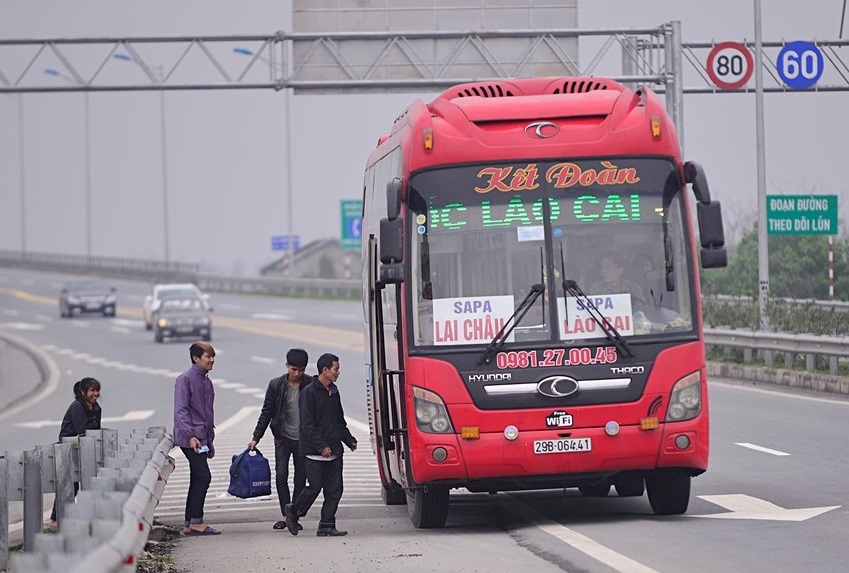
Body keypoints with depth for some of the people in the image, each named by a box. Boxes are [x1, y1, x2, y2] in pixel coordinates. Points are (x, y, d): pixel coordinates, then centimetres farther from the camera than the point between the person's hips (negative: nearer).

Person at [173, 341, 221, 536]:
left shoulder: (207, 382, 18)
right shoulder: (185, 379, -9)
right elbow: (180, 410, -16)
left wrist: (210, 441, 24)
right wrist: (191, 436, -24)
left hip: (202, 438, 9)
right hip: (189, 438, -9)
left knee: (197, 480, 8)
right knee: (203, 476, -13)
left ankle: (190, 524, 11)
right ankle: (196, 522, -11)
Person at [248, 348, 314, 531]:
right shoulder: (276, 385, -3)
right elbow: (266, 412, 3)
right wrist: (256, 437, 1)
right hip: (283, 438, 0)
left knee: (301, 480, 3)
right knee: (281, 476, -9)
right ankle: (286, 515, -4)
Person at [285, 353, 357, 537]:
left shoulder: (334, 392, 14)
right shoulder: (309, 393, -10)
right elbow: (307, 424, -14)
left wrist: (349, 440, 11)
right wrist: (321, 446, -18)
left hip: (334, 451, 7)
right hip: (315, 452, -7)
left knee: (334, 489, 2)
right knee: (315, 486, -4)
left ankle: (327, 526, 6)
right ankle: (294, 511, 19)